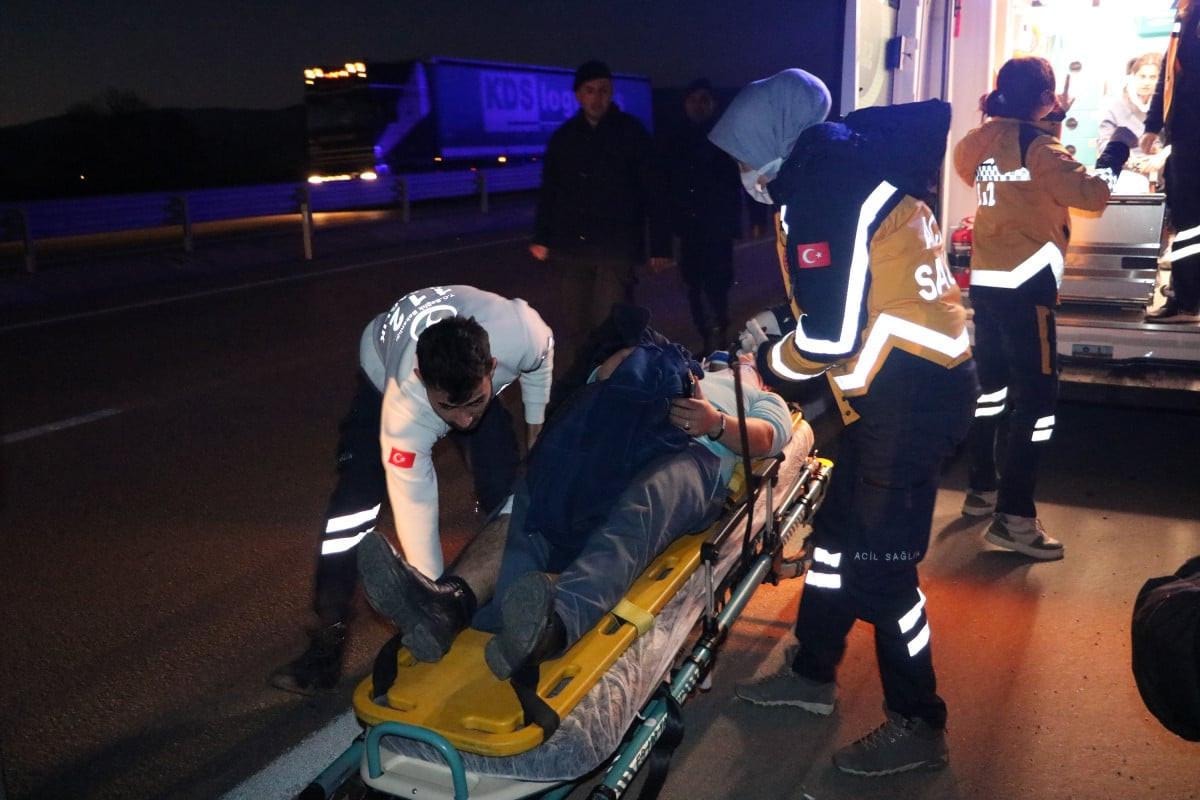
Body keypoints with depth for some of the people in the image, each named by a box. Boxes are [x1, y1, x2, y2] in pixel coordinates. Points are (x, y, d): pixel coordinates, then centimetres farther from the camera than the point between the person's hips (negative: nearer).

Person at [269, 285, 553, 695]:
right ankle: (328, 637, -7)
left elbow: (542, 357, -13)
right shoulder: (406, 406, -44)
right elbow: (414, 507, -35)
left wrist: (536, 426, -3)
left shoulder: (521, 334, -41)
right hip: (386, 371, -3)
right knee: (354, 499, -17)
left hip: (471, 378, 3)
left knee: (505, 492, -10)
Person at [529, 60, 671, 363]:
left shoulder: (631, 132, 0)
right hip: (570, 247, 4)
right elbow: (549, 191, 16)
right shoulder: (564, 137, 10)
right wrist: (541, 237, 9)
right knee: (574, 326, 8)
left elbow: (652, 190, -3)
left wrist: (660, 244, -8)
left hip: (616, 246, -4)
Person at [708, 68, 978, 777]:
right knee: (838, 528, 18)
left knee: (879, 563, -2)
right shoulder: (838, 170, 15)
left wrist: (770, 362, -3)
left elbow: (830, 335, -22)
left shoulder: (824, 191, -17)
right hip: (901, 386, 10)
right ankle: (813, 675, 34)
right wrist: (788, 363, 14)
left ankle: (918, 725, 14)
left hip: (913, 394, -10)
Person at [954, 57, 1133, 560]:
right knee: (1038, 395, -6)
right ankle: (1013, 517, -8)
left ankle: (981, 489, 28)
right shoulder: (1037, 146, -11)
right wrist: (1117, 150, 2)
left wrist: (1053, 122, 26)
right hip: (1025, 286, -8)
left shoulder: (982, 140, 9)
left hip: (986, 281, 8)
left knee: (990, 385, 17)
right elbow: (1091, 195, -14)